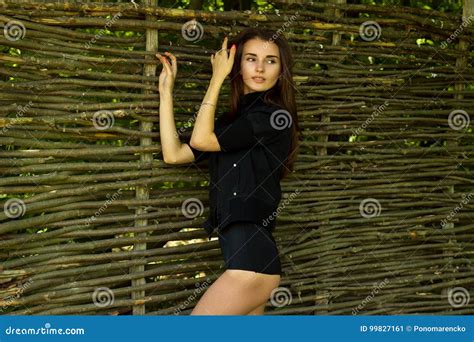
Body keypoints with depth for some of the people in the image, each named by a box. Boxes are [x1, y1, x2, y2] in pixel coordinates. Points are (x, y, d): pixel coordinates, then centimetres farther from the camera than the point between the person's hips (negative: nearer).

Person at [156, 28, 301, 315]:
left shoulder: (275, 117, -7)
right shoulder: (232, 122, 17)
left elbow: (201, 139, -12)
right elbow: (174, 154, 10)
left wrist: (218, 77, -2)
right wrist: (166, 89, 12)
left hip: (252, 256, -9)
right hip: (241, 253, 9)